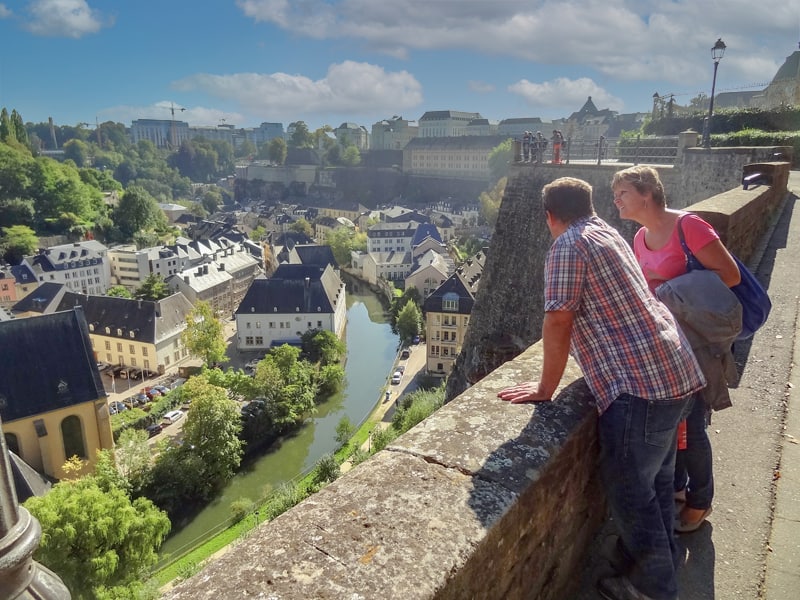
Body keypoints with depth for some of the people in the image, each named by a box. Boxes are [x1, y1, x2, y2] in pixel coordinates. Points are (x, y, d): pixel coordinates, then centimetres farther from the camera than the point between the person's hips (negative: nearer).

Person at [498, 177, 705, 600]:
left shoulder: (568, 245, -11)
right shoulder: (609, 234, 17)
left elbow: (558, 321, -16)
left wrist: (546, 388, -7)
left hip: (639, 382, -10)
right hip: (674, 370, 10)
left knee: (628, 486, 5)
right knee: (654, 478, 23)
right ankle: (658, 559, 41)